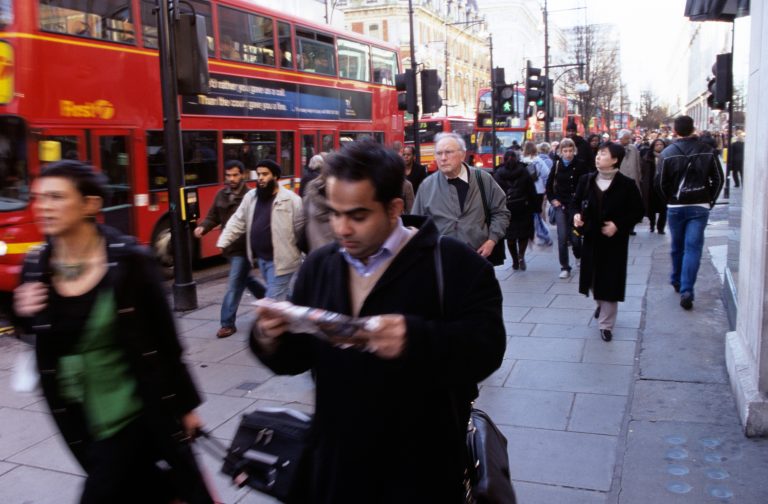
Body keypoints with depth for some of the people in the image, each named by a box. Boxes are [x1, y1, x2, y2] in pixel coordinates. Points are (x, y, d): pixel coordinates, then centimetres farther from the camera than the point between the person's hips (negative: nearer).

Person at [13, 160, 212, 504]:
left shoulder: (129, 260, -17)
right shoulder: (35, 266, -4)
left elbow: (165, 337, -11)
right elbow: (39, 334, 12)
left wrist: (185, 404, -5)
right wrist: (24, 314, -11)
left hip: (135, 407, -5)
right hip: (78, 415, 5)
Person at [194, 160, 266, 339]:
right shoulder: (221, 195, 6)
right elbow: (213, 217, 10)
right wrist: (203, 227, -9)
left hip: (244, 248, -8)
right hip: (229, 247, 8)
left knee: (234, 285, -4)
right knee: (246, 278, 23)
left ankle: (228, 324, 5)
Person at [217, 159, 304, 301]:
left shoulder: (290, 199, -13)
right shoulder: (250, 196, 6)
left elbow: (301, 229, -10)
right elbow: (238, 221, 9)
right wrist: (223, 241, 2)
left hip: (280, 260, -7)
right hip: (261, 258, 7)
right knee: (280, 295, 21)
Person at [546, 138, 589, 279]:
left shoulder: (580, 165, -6)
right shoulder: (557, 165, 2)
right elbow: (549, 184, 11)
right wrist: (552, 199, 3)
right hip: (560, 204, 2)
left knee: (575, 236, 2)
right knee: (562, 237, -5)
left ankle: (579, 258, 34)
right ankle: (565, 268, 2)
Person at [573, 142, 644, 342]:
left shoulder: (626, 184, -9)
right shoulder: (586, 180, 1)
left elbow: (637, 212, -5)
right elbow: (575, 202, 10)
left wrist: (618, 225, -17)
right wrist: (576, 215, -12)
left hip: (615, 242, -3)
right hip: (591, 239, 4)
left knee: (610, 283, 0)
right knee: (593, 278, 14)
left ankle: (606, 324, 12)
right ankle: (601, 304, 46)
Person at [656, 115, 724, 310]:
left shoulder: (668, 153, -6)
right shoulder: (707, 151, -2)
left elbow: (660, 183, -5)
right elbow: (718, 179, 0)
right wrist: (710, 200, 11)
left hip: (676, 207, 0)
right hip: (700, 207, 0)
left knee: (677, 246, 17)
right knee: (693, 248, -3)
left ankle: (677, 281, 33)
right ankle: (686, 291, -11)